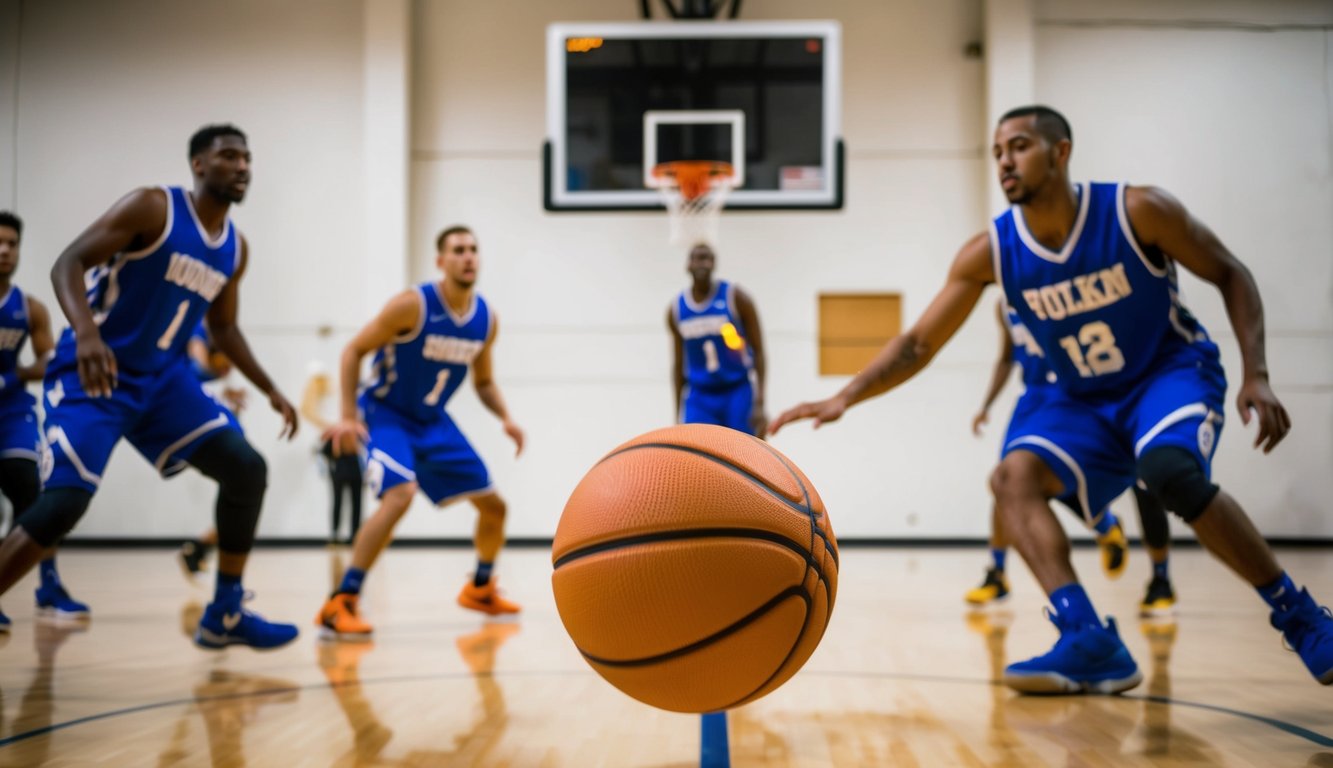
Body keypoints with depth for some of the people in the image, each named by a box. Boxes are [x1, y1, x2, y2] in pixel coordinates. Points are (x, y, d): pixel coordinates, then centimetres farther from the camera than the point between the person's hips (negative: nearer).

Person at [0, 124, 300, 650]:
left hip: (162, 377, 7)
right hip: (94, 370, -7)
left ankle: (225, 614, 10)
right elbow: (68, 263, -18)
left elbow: (223, 327, 21)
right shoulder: (152, 207, -13)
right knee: (66, 501, -20)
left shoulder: (236, 248, 8)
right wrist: (85, 332, -37)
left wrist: (270, 391, 17)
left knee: (247, 469, 0)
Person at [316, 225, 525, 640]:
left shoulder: (487, 319, -4)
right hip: (386, 414, -6)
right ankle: (340, 604, -25)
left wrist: (505, 418, -8)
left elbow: (484, 381, 11)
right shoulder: (413, 304, -21)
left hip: (434, 421, 7)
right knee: (400, 494, -32)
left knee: (494, 505, 8)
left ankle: (481, 589, 34)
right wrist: (348, 417, -24)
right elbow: (354, 351, -15)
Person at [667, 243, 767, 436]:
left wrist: (760, 404, -14)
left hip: (738, 392, -2)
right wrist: (678, 416, 10)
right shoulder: (675, 309, 4)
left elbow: (758, 351, -5)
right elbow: (678, 363, 12)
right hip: (699, 397, 3)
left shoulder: (735, 298, -6)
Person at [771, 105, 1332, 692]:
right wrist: (844, 397, -27)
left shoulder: (1137, 212, -21)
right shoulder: (989, 252, -13)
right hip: (1086, 398, 4)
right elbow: (918, 344, -12)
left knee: (1170, 472, -33)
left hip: (1173, 370, -4)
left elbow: (1230, 276, -9)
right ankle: (1089, 642, -26)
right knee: (1013, 476, -19)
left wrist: (1255, 375, -19)